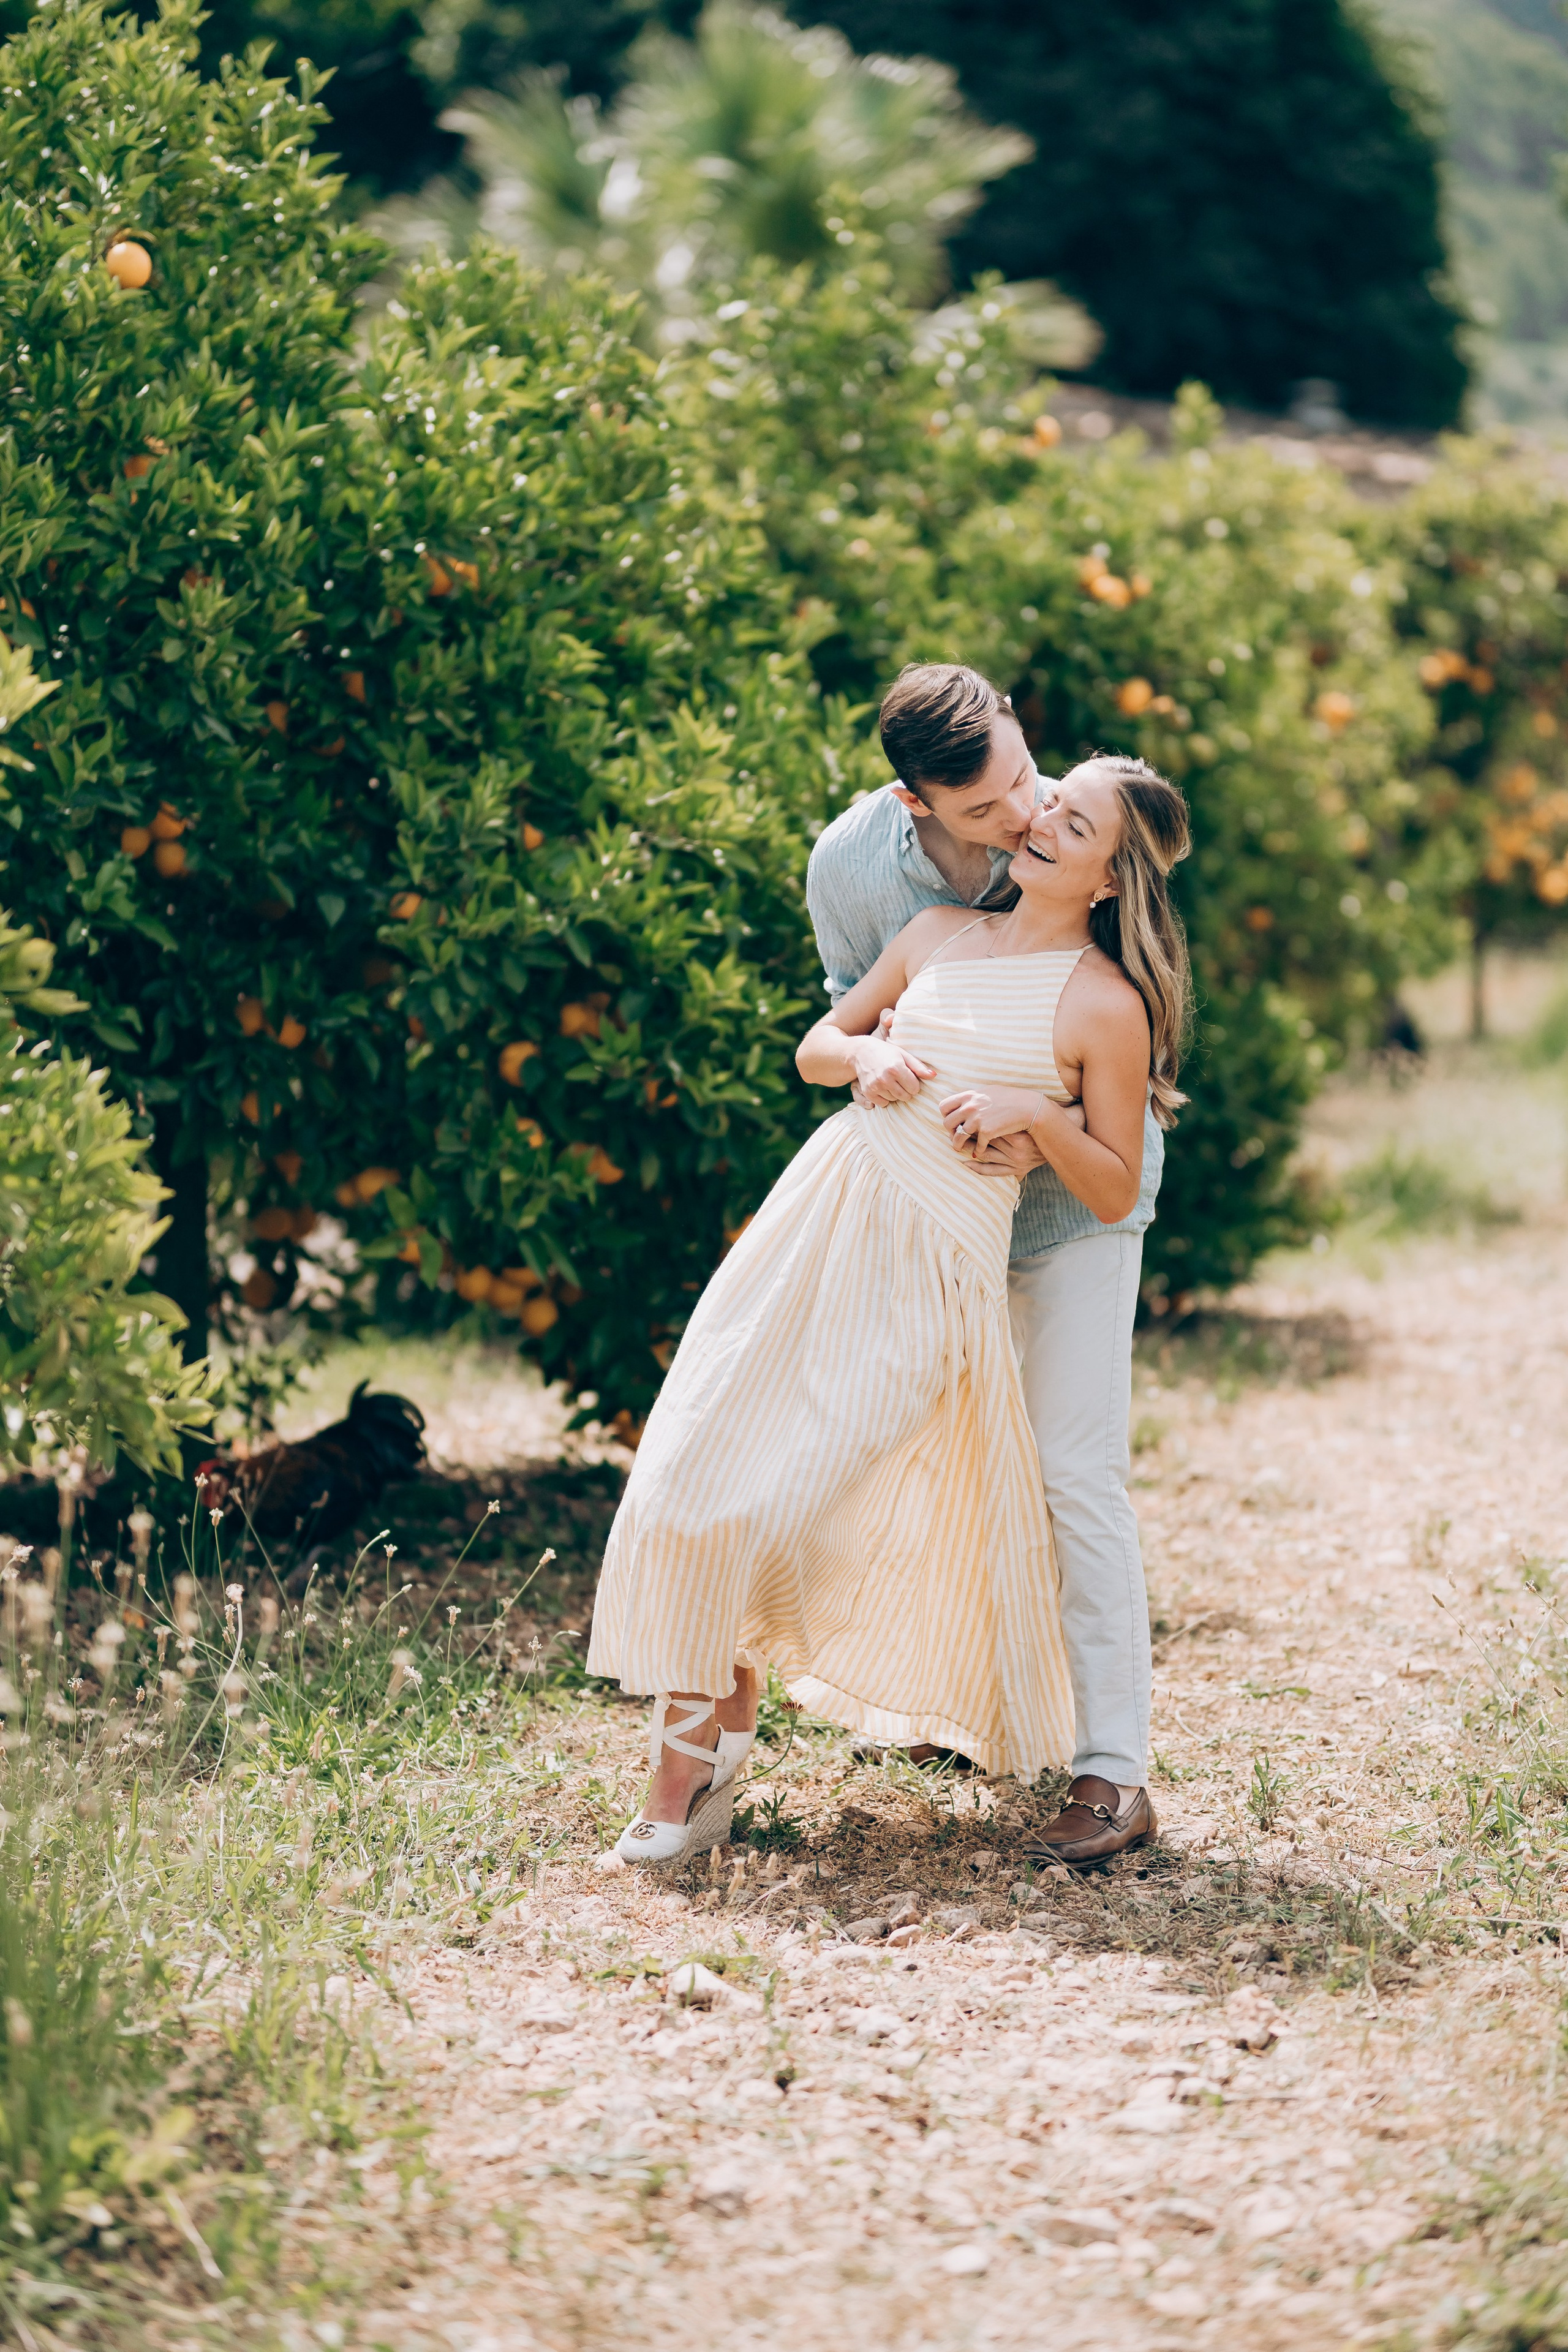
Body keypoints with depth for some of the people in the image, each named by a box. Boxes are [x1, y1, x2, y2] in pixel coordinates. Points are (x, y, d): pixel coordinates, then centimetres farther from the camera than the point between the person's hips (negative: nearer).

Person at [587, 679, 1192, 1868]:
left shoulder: (1106, 1006, -2)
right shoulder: (940, 934, 13)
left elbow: (1115, 1191, 0)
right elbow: (815, 1046, 22)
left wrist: (1037, 1114, -15)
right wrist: (867, 1057, 0)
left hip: (940, 1258, -5)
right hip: (827, 1196, 5)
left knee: (789, 1489, -11)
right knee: (705, 1450, -5)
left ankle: (714, 1730, 9)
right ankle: (703, 1734, 4)